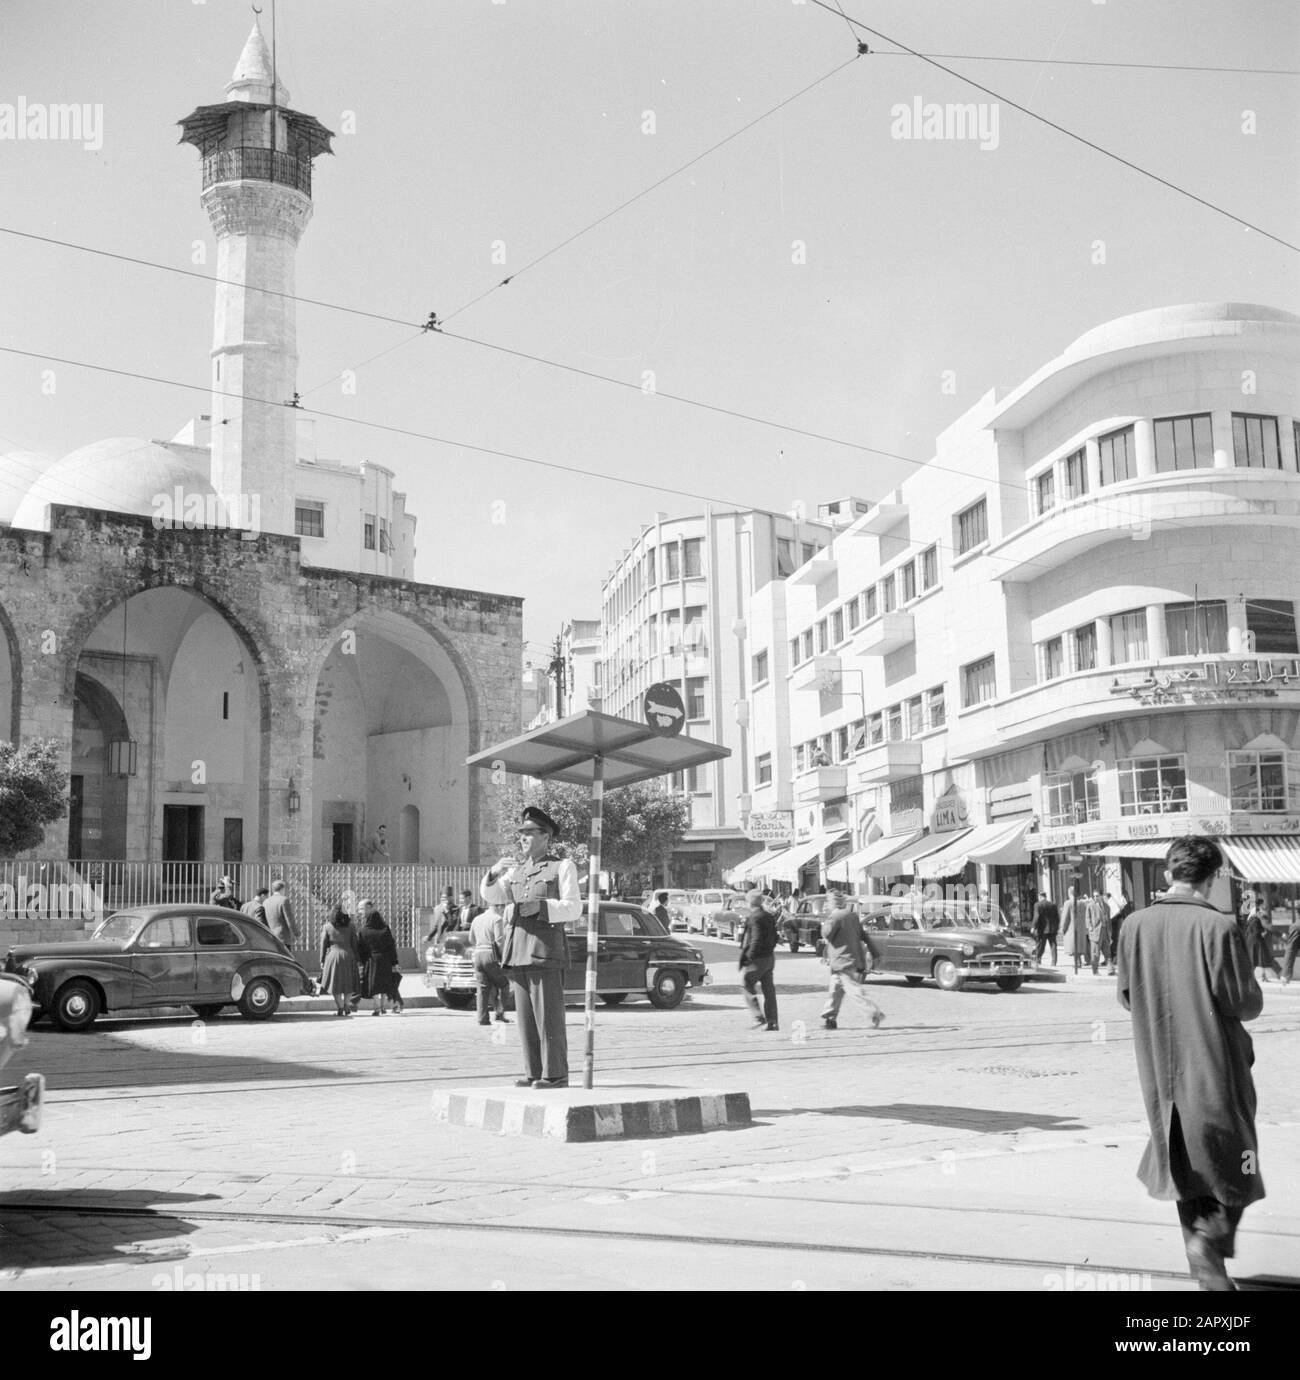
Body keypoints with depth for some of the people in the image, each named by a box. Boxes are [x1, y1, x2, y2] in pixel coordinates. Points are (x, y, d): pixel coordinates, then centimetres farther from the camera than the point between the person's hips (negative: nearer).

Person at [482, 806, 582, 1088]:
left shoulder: (563, 867, 5)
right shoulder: (517, 869, 22)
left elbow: (573, 908, -3)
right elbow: (489, 896, 14)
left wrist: (542, 907, -17)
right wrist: (495, 872, -4)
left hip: (546, 948, -6)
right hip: (517, 950, 6)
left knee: (549, 1016, -7)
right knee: (525, 1017, 6)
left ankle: (555, 1075, -3)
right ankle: (534, 1073, 11)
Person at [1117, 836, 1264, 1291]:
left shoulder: (1134, 925, -3)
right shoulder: (1219, 926, -17)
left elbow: (1127, 996, 6)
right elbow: (1245, 1003, -15)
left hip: (1161, 1071, 5)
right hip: (1215, 1066, -4)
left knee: (1186, 1165, 15)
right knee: (1232, 1163, 12)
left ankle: (1207, 1270, 18)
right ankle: (1209, 1236, -8)